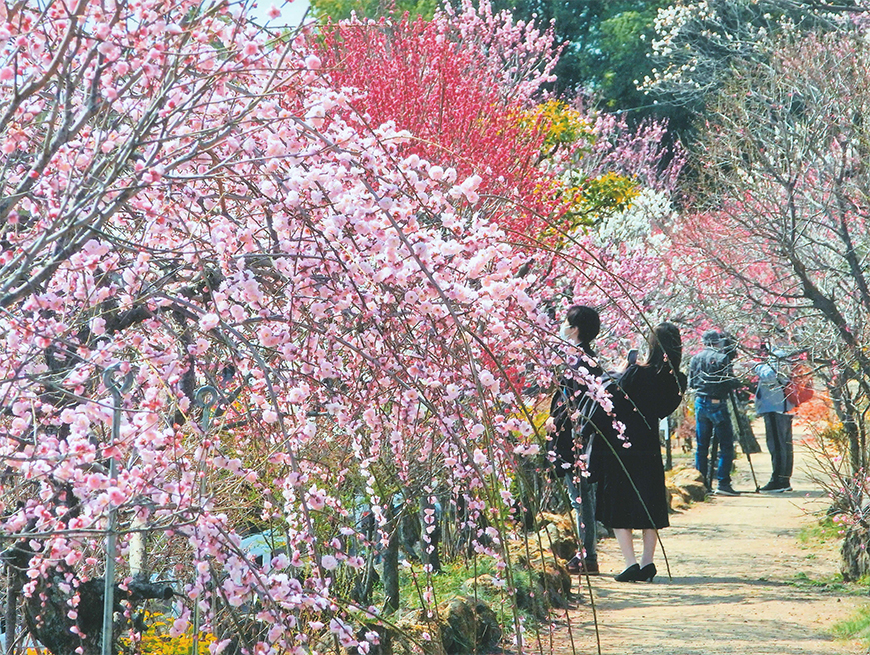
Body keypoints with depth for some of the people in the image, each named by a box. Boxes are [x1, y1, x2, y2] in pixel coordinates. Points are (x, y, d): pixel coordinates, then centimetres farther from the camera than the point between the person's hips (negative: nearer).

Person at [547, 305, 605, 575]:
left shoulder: (576, 360, -15)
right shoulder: (590, 358, 13)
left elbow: (575, 404, -19)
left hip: (574, 441, -10)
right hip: (586, 444, 10)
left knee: (580, 497, -5)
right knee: (584, 497, 13)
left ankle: (587, 558, -2)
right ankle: (587, 554, 17)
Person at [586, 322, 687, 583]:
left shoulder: (635, 373, -18)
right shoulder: (677, 381, -4)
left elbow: (612, 408, -15)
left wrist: (590, 429, -5)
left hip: (619, 447, -5)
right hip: (649, 448, 5)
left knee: (618, 506, 2)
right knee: (649, 505, 15)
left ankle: (631, 563, -5)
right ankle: (647, 563, 14)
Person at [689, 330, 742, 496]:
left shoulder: (695, 359, 7)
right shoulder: (722, 358, -9)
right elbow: (730, 383, -12)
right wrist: (737, 383, 9)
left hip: (700, 403, 6)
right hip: (717, 404, -6)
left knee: (701, 446, 11)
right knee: (726, 445, -2)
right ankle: (723, 483, -9)